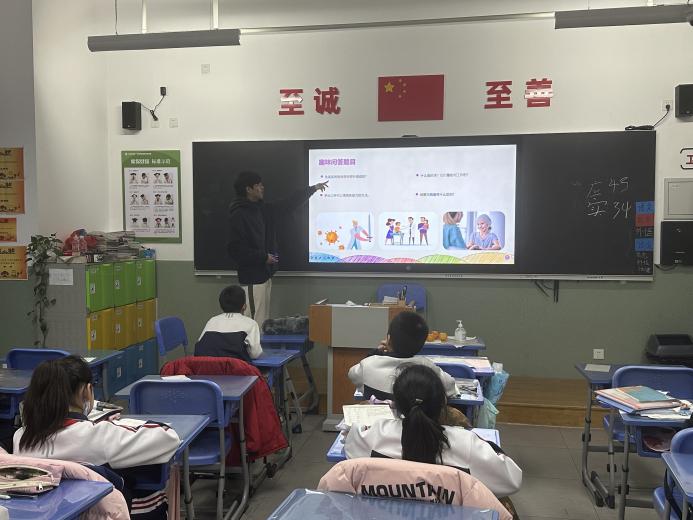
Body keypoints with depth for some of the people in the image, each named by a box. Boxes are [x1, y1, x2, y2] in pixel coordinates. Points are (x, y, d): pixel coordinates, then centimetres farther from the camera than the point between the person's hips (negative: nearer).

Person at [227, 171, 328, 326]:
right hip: (252, 278, -9)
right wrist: (263, 257, -15)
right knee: (254, 323, -9)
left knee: (263, 322, 11)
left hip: (264, 275, 9)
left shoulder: (261, 211, 13)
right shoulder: (238, 215, -13)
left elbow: (287, 205, 22)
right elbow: (236, 249, -19)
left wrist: (312, 189, 26)